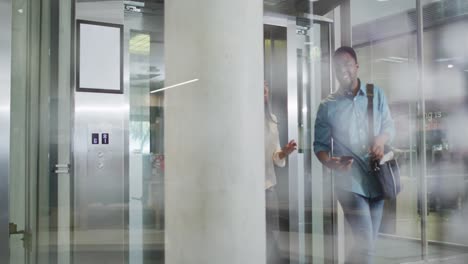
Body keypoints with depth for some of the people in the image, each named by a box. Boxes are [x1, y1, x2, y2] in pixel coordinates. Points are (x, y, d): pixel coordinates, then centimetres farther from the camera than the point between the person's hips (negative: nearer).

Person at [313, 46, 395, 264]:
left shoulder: (376, 94, 7)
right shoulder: (328, 106, 0)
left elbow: (389, 126, 10)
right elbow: (320, 145, 2)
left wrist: (381, 140, -13)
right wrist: (329, 162, -19)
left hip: (377, 179, 4)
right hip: (350, 182, -3)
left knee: (367, 244, 12)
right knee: (365, 244, -14)